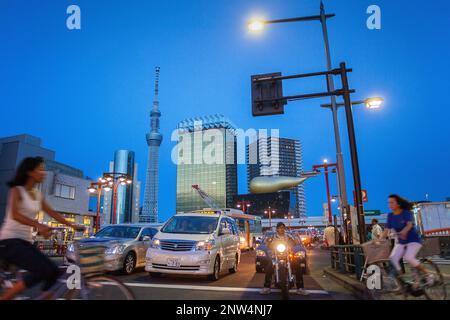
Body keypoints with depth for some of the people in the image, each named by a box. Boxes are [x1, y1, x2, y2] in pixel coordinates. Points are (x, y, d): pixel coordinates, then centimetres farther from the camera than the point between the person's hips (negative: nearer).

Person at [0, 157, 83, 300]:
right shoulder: (16, 190, -8)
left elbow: (52, 213, 13)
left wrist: (73, 226, 6)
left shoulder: (38, 194, 12)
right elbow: (14, 215, -24)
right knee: (42, 270, -23)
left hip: (25, 242, 7)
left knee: (53, 271, -5)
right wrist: (39, 226, -38)